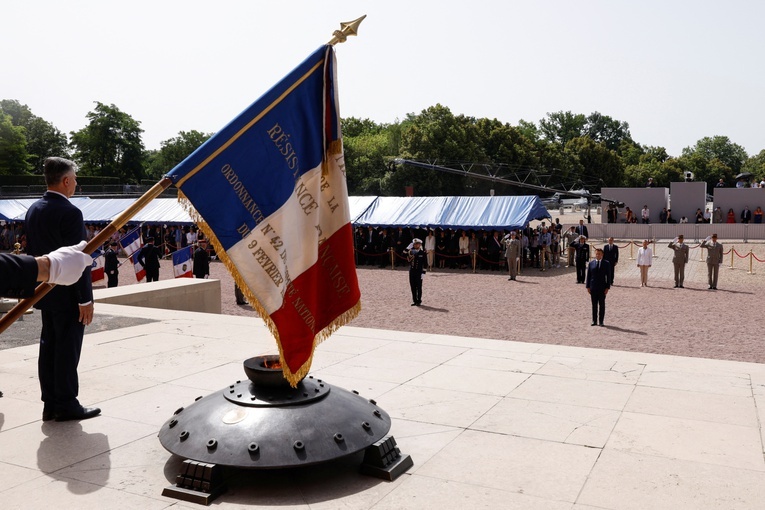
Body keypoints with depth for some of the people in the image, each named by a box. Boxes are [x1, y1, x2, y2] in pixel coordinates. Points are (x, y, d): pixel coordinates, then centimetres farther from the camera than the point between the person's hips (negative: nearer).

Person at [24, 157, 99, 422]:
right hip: (67, 295, -9)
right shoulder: (70, 213, -19)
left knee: (49, 346, 13)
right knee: (68, 349, 0)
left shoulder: (33, 210, 8)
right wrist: (86, 299, -16)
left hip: (45, 291, 9)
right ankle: (66, 405, 9)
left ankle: (50, 403, 21)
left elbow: (32, 251, 13)